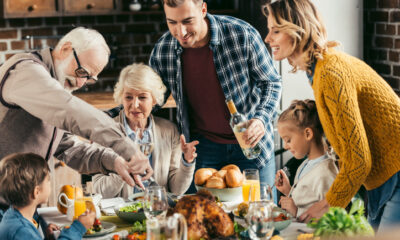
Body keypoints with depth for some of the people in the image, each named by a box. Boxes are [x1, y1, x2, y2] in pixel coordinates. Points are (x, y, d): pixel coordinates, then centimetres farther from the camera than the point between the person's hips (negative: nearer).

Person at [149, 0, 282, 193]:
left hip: (251, 142, -1)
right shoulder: (161, 52, -10)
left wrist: (262, 119, -22)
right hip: (202, 147, 2)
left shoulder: (242, 35, -18)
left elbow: (271, 82, -5)